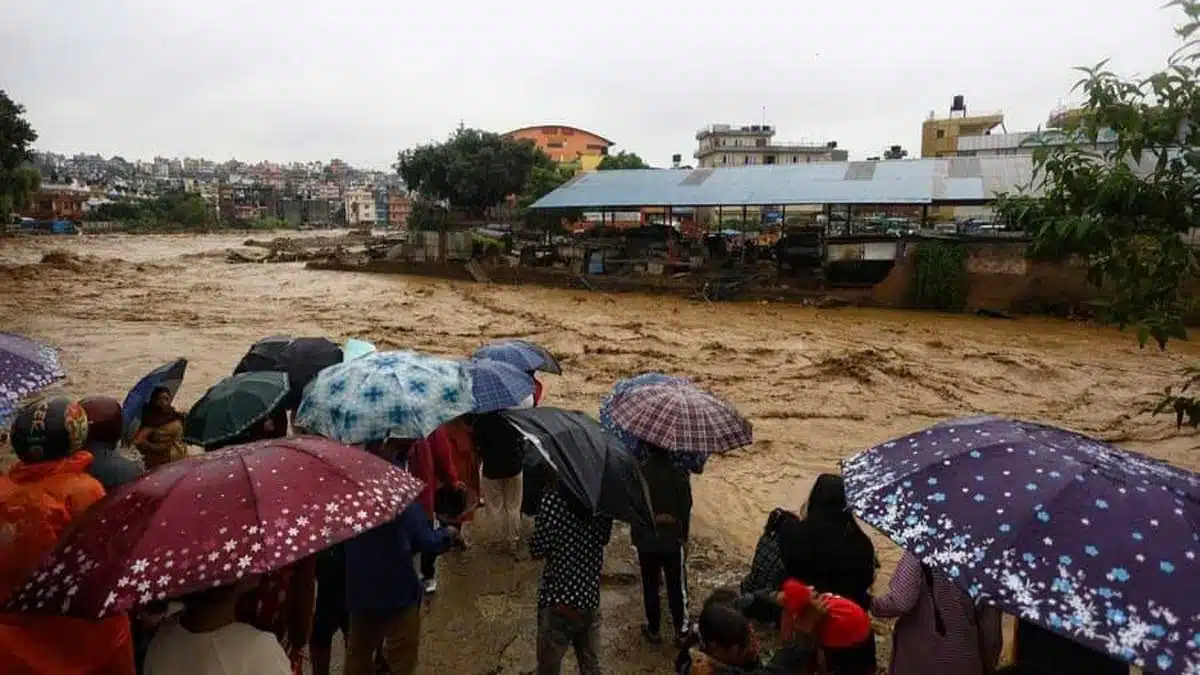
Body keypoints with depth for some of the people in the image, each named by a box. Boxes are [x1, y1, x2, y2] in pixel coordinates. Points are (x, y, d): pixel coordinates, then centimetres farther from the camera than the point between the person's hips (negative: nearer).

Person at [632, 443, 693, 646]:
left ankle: (653, 630, 24)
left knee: (650, 586, 14)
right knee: (677, 587, 11)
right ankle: (681, 631, 19)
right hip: (673, 539, 0)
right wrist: (684, 535, 7)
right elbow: (686, 506, -5)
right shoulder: (679, 473, -12)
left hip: (645, 539, 0)